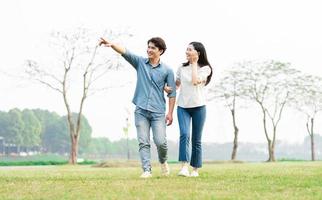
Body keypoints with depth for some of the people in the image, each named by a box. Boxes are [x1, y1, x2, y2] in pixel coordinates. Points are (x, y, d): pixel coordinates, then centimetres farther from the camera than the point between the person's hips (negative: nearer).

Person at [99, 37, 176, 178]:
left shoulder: (167, 70, 4)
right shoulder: (140, 62, 7)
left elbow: (172, 93, 5)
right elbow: (124, 52, -8)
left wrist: (170, 113, -1)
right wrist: (110, 44, -25)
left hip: (158, 112, -1)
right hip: (141, 111, 2)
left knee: (160, 142, -7)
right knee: (143, 142, -2)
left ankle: (163, 161, 21)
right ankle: (147, 170, 0)